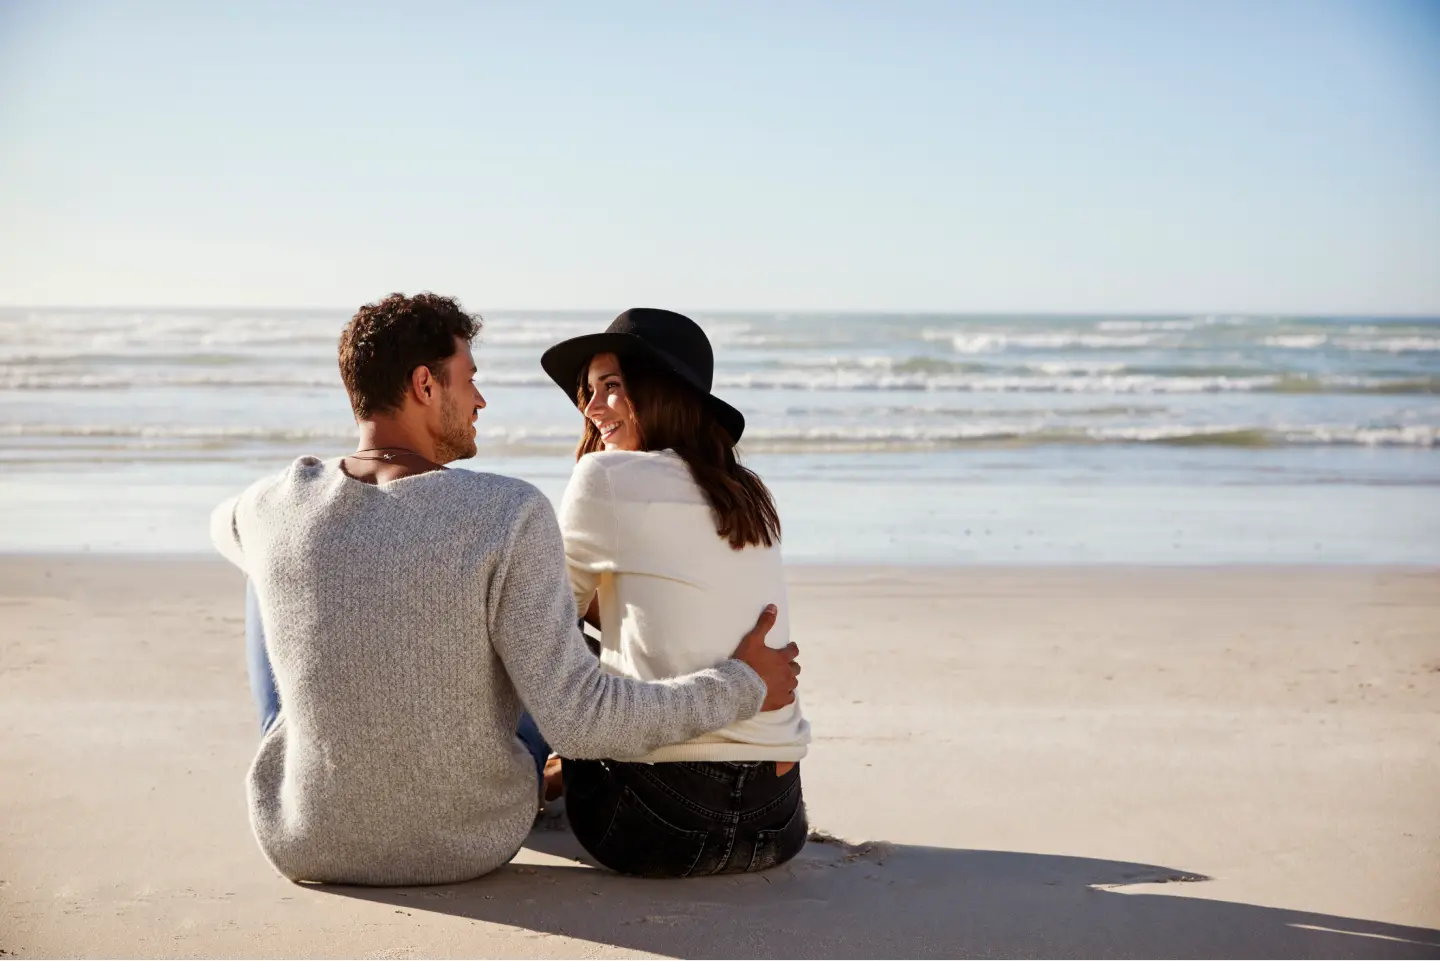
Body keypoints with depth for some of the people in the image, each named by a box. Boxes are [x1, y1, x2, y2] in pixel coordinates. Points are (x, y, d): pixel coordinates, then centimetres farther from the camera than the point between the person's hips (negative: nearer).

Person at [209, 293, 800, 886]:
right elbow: (577, 722, -26)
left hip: (302, 844, 2)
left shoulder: (275, 505, -12)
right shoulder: (511, 515, -23)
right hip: (471, 848, -1)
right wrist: (745, 685, -13)